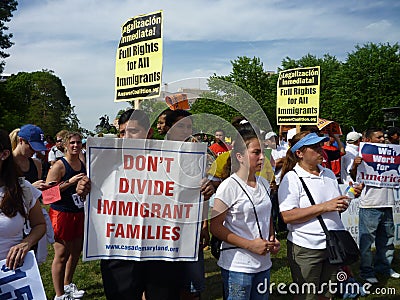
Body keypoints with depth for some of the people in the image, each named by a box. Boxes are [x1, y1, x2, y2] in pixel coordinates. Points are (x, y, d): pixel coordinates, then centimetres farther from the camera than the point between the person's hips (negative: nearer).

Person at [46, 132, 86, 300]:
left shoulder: (83, 165, 9)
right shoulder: (59, 166, -12)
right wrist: (70, 182, -23)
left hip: (78, 213, 7)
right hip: (62, 213, -7)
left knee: (76, 250, 17)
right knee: (62, 254, -1)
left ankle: (67, 284, 37)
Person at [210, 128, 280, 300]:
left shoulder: (264, 184, 7)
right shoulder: (229, 186, -14)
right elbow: (215, 227, -15)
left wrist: (272, 239, 3)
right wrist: (250, 245, -20)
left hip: (263, 264, 7)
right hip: (237, 265, -6)